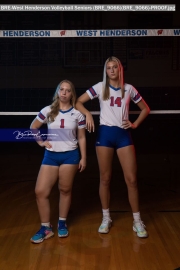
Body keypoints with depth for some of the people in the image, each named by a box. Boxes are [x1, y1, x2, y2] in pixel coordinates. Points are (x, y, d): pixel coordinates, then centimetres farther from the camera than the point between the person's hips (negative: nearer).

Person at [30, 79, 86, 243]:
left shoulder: (77, 114, 0)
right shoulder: (48, 111, 2)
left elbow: (81, 138, 4)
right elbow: (33, 127, 15)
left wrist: (83, 158, 1)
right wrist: (40, 142, 4)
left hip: (70, 156, -1)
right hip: (50, 155, 2)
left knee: (65, 190, 6)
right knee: (40, 191, -4)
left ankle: (62, 223, 25)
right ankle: (46, 228, 9)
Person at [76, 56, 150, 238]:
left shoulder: (129, 89, 7)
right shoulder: (100, 87, 4)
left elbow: (145, 109, 16)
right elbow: (78, 102, 3)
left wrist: (135, 124, 3)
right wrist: (88, 114, -14)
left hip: (123, 135, 1)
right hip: (105, 134, 0)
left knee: (131, 179, -3)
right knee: (105, 179, 5)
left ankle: (137, 221, 11)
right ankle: (106, 218, 20)